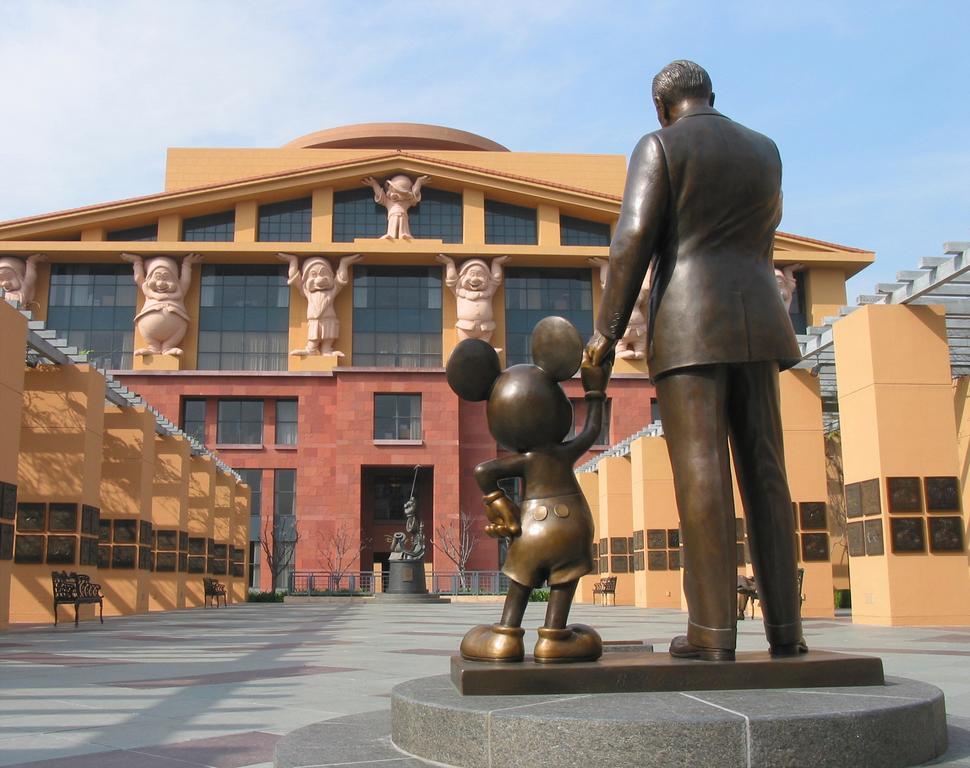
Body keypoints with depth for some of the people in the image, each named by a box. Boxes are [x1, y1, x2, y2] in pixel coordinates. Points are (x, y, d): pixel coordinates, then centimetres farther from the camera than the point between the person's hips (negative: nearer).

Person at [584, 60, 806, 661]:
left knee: (700, 471, -8)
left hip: (689, 324, -4)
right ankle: (785, 627, 2)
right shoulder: (765, 150, 17)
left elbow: (634, 240, -9)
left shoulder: (658, 147, 2)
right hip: (755, 324, 5)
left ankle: (714, 629, -10)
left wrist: (607, 330, -5)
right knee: (765, 472, 3)